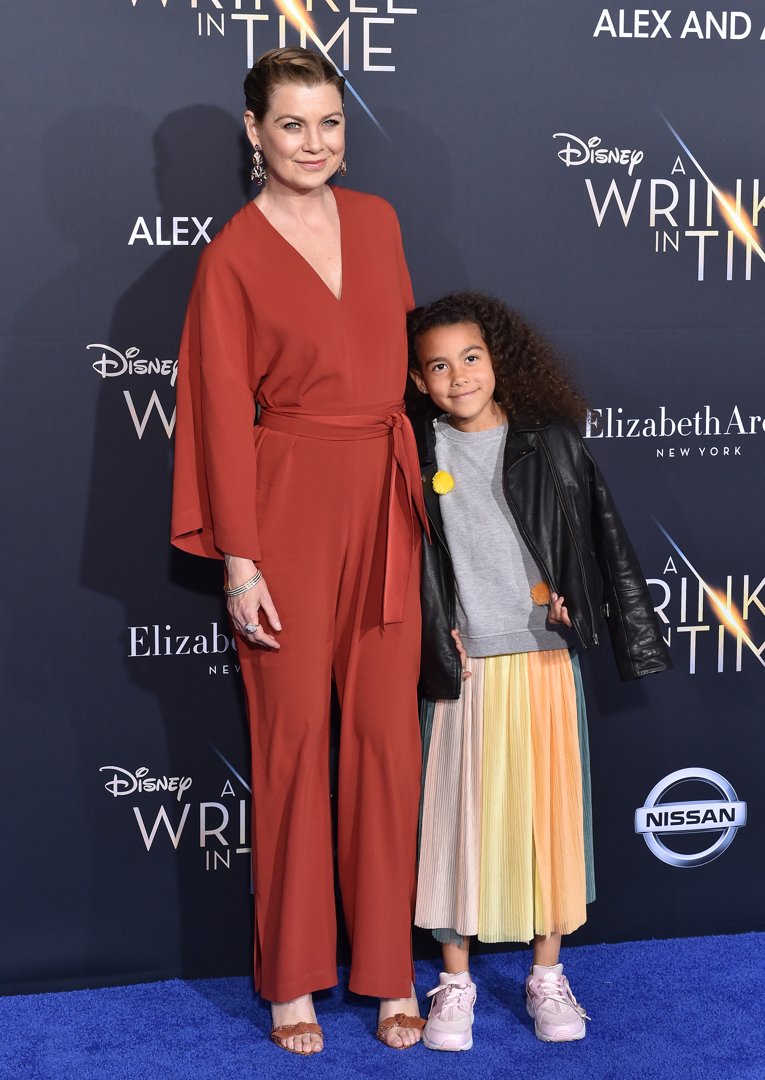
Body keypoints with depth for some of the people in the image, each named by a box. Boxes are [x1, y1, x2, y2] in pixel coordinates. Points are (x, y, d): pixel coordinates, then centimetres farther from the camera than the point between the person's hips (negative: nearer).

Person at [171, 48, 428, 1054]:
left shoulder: (377, 220, 9)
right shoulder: (232, 255, -5)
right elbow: (224, 413, -7)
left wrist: (425, 489, 14)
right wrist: (240, 562, -10)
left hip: (386, 499, 4)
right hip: (291, 505, -4)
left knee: (387, 733, 6)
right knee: (294, 735, 3)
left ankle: (388, 968, 18)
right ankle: (292, 977, 17)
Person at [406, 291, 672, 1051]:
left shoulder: (551, 442, 0)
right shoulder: (414, 452, 0)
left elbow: (603, 539, 3)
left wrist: (633, 633, 1)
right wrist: (430, 641, -3)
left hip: (545, 659, 1)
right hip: (461, 668, 0)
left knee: (548, 808, 7)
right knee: (459, 813, 5)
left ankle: (548, 973, 22)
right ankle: (455, 980, 19)